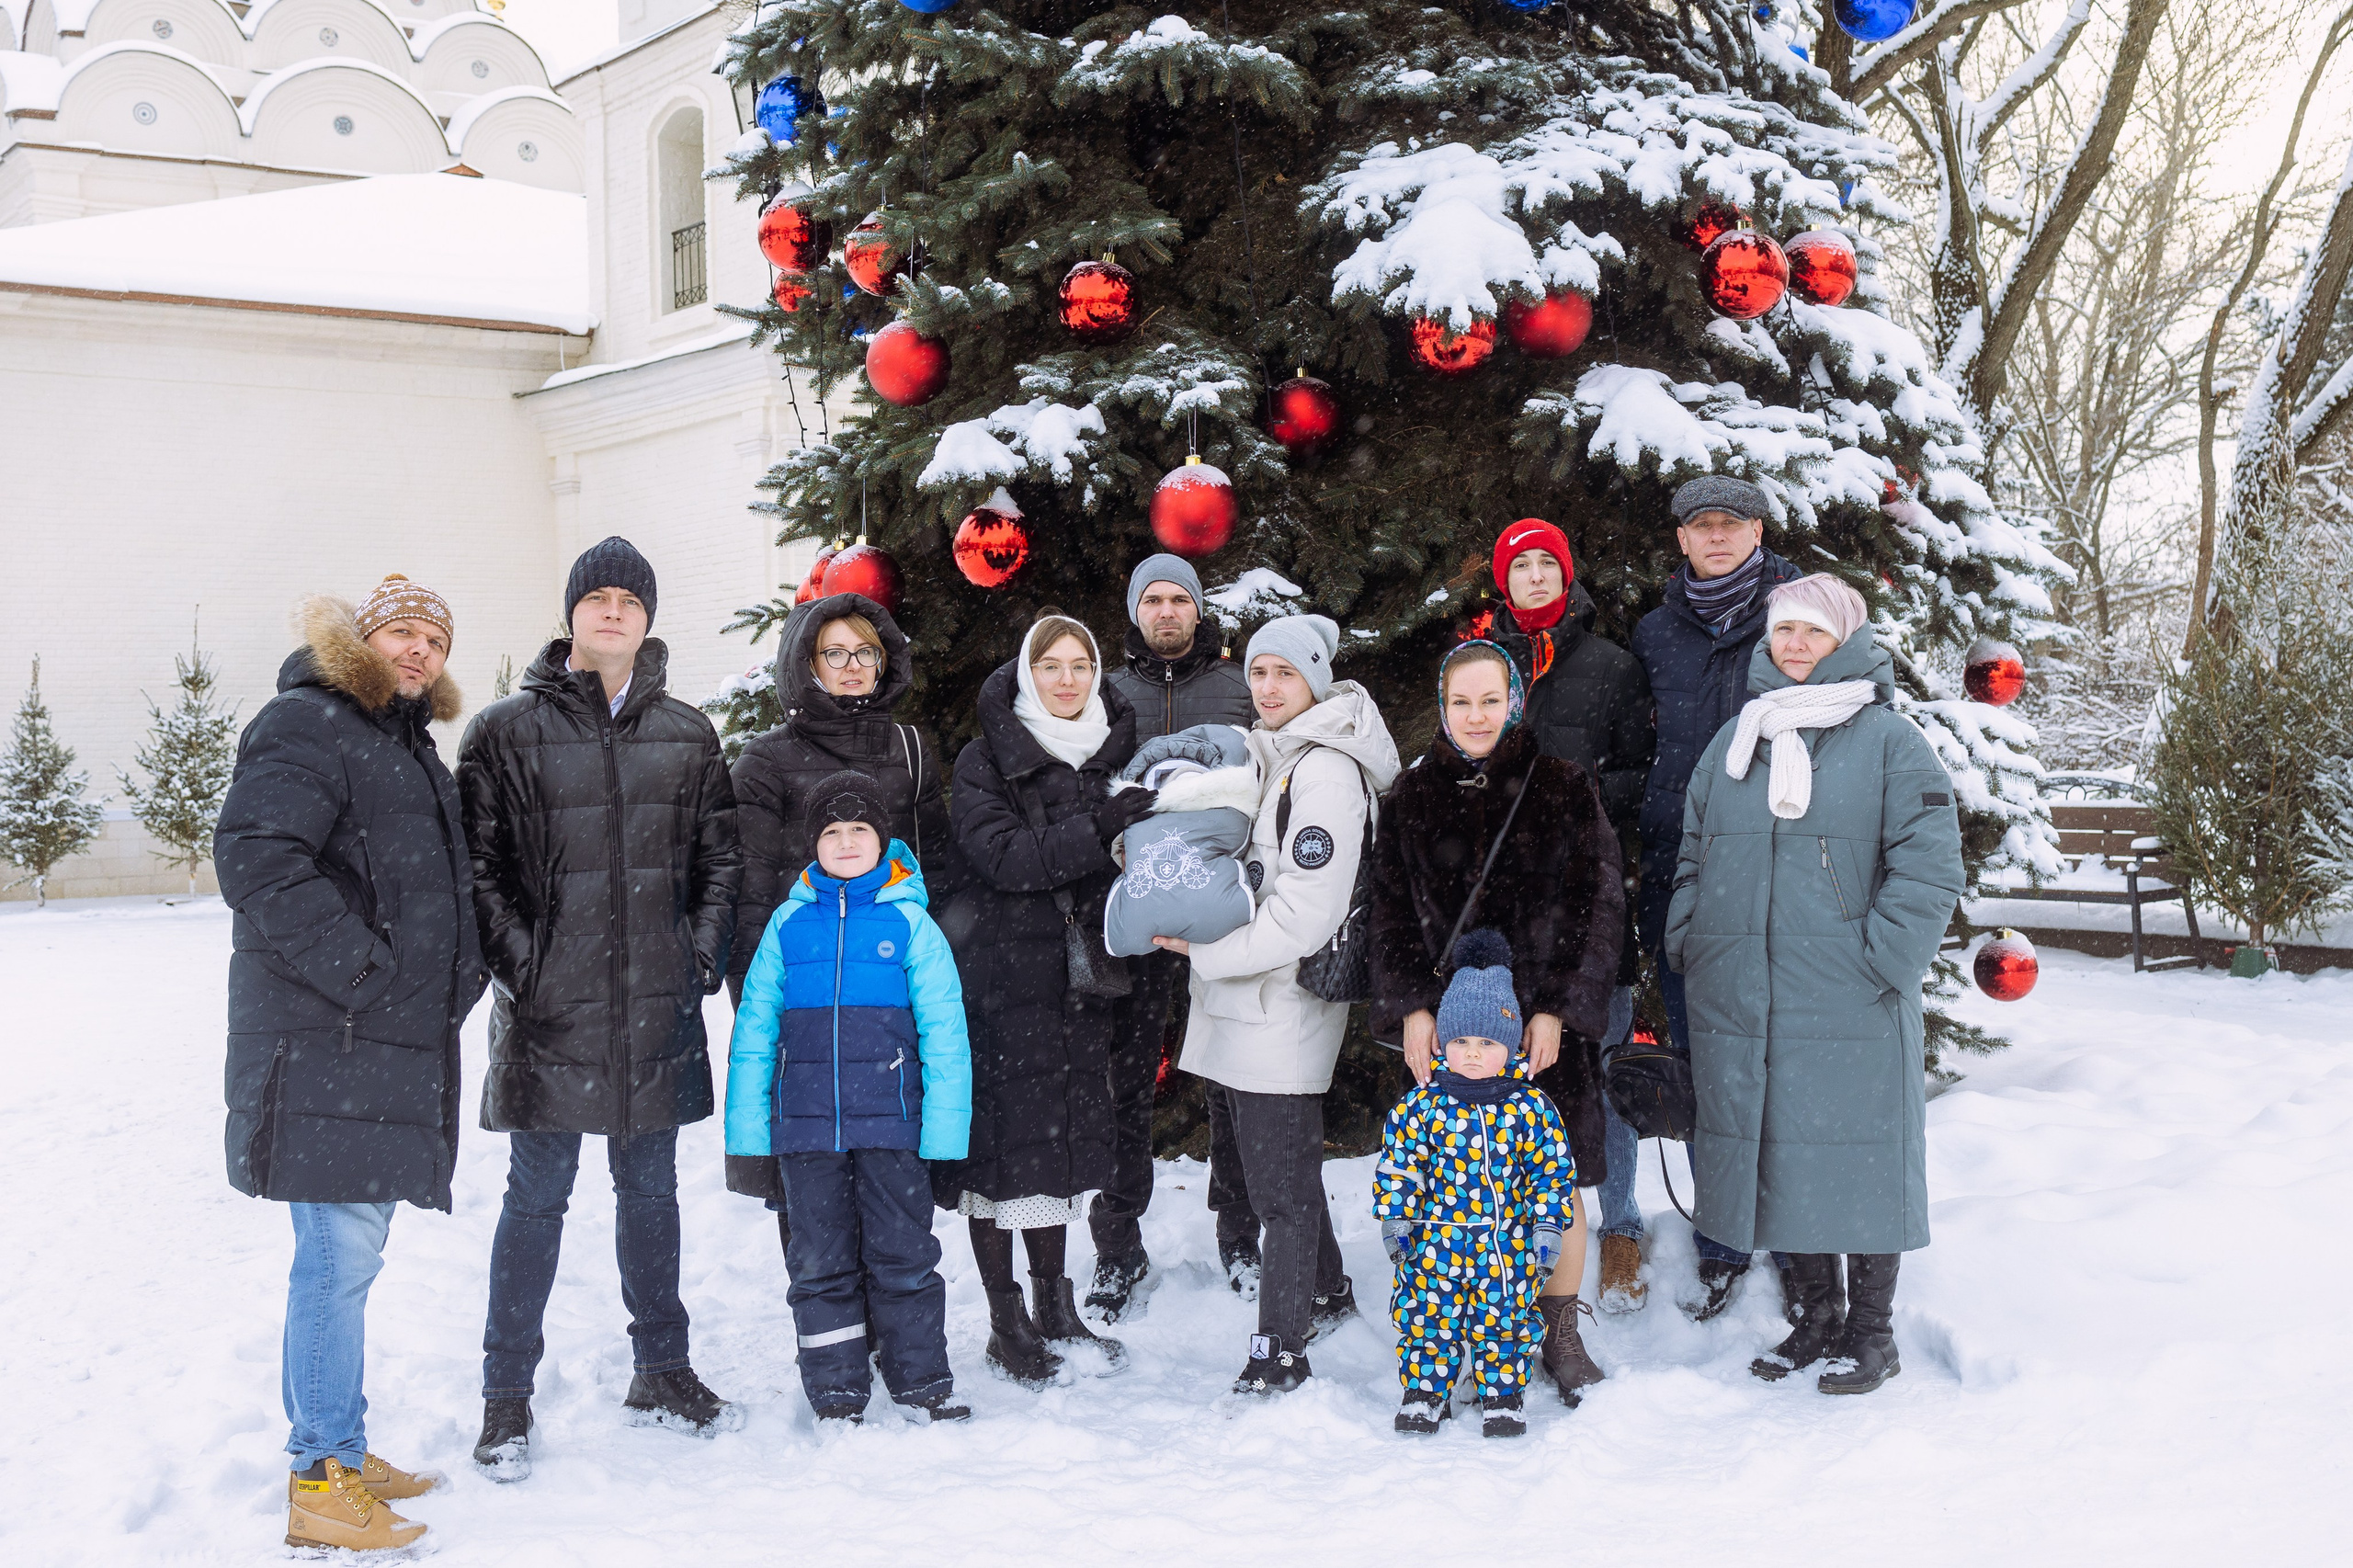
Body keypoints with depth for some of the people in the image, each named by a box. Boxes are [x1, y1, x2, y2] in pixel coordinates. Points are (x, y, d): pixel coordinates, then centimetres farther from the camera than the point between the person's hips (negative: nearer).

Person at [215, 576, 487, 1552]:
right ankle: (323, 1481, 0)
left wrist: (458, 968, 18)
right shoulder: (308, 724, -10)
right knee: (340, 1255, -8)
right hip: (326, 1044, -10)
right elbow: (254, 858, -23)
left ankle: (333, 1448, 27)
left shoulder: (408, 743, 22)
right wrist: (356, 967, -21)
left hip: (393, 1044, 10)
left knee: (352, 1250, 16)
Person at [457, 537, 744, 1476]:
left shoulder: (686, 736, 9)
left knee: (651, 1188, 14)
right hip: (551, 1009, -3)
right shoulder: (508, 731, -1)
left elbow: (720, 859, 13)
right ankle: (506, 1398, 15)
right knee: (538, 1196, 3)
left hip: (658, 1009, 3)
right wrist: (521, 965, -12)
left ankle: (662, 1371, 28)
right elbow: (479, 864, -4)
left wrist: (703, 955, 2)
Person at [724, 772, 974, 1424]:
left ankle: (923, 1381, 22)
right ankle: (836, 1395, 20)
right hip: (806, 1125, 2)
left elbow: (944, 1036, -2)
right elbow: (753, 1032, 6)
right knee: (822, 1261, 9)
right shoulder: (788, 923, 5)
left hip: (890, 1123, -2)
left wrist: (943, 1129, -8)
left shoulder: (911, 923, 0)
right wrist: (746, 1129, 1)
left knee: (902, 1254, 7)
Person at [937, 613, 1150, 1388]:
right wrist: (1097, 829, -25)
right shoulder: (987, 761, -3)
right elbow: (1003, 858, -17)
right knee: (1002, 1137, -1)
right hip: (1001, 980, -5)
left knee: (1067, 1134, 10)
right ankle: (1006, 1322, 9)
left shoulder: (1113, 755, 12)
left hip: (1077, 976, 5)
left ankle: (1056, 1308, 23)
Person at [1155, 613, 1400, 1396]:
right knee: (1276, 1163, 19)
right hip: (1244, 1001, 9)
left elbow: (1307, 912, -20)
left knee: (1281, 1179, -3)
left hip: (1286, 1002, -9)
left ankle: (1280, 1353, 4)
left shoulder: (1325, 772, -14)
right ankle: (1328, 1293, 37)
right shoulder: (1263, 756, 15)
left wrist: (1206, 950, -15)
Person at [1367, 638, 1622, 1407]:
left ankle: (1561, 1333, 16)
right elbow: (1391, 910, 7)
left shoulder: (1564, 789, 3)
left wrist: (1557, 1010, -9)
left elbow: (1598, 904, 0)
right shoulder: (1412, 797, 9)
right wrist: (1410, 1008, -5)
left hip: (1546, 1023, -1)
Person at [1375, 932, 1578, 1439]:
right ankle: (1423, 1390, 20)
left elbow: (1552, 1170, 3)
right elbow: (1398, 1166, 1)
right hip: (1435, 1238, 0)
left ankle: (1502, 1395, 22)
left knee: (1504, 1319, 7)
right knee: (1427, 1315, 5)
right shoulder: (1422, 1104, -4)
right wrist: (1395, 1220, -3)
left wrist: (1548, 1229, 0)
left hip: (1507, 1243, 0)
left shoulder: (1530, 1106, -3)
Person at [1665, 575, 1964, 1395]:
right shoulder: (1734, 741, 14)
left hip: (1850, 1011, -5)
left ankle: (1871, 1332, 16)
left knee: (1856, 1159, 1)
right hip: (1740, 1008, 5)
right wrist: (1692, 949, 8)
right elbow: (1694, 857, 20)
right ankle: (1817, 1316, 26)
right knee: (1776, 1159, 11)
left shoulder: (1891, 742, -2)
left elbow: (1930, 869, -8)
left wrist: (1875, 962, -14)